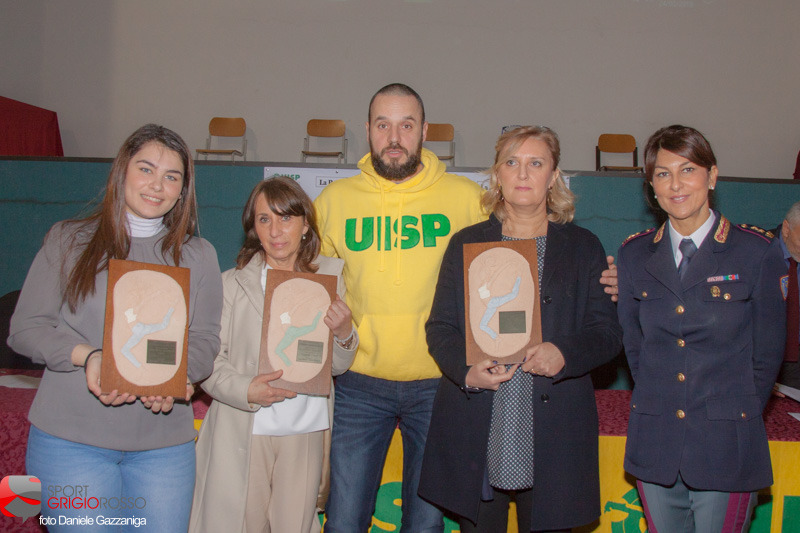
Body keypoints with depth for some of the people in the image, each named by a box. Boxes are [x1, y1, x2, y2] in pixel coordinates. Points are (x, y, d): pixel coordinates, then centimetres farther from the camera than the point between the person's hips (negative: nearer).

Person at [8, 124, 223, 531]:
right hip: (70, 439, -1)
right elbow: (26, 328, 2)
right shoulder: (68, 240, 4)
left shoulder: (198, 256, 8)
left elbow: (205, 341, 4)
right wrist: (87, 356, -16)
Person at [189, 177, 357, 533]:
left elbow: (338, 366, 6)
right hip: (243, 432, -1)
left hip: (307, 432, 2)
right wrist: (246, 390, -22)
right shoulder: (232, 283, -4)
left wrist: (344, 333, -14)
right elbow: (206, 361, -6)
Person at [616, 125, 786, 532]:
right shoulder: (634, 254, 5)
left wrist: (733, 414, 0)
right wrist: (656, 403, 5)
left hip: (726, 448, -3)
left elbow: (767, 354, 0)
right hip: (654, 445, 3)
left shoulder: (757, 253, -4)